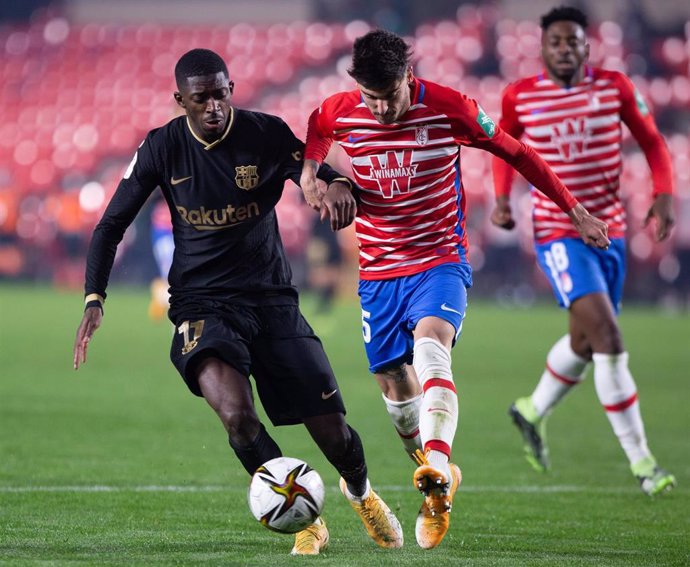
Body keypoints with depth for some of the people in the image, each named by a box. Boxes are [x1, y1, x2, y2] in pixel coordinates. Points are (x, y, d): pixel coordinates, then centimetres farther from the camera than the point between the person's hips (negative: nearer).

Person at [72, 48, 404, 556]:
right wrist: (94, 299, -11)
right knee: (237, 415, -28)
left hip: (272, 298, 1)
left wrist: (338, 189, -30)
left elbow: (323, 182, -4)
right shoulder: (162, 148, -5)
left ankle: (360, 491, 35)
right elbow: (111, 226, 2)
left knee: (333, 433, -2)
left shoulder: (268, 135, -6)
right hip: (202, 303, -1)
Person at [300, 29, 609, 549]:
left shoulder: (449, 109, -13)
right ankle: (437, 475, 32)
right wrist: (312, 177, -6)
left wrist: (575, 211, 3)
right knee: (395, 383, 8)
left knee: (430, 349, -30)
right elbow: (315, 134, 17)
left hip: (441, 262, -4)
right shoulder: (340, 114, -7)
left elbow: (517, 154, -1)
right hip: (378, 270, 4)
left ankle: (437, 467, -49)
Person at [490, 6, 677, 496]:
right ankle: (640, 459, -14)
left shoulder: (614, 87, -1)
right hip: (558, 232, -4)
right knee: (607, 336, -18)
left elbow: (653, 143, 7)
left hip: (610, 230, 4)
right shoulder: (521, 97, -3)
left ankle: (533, 411, 44)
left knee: (586, 341, 15)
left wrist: (664, 195, -9)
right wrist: (502, 198, 0)